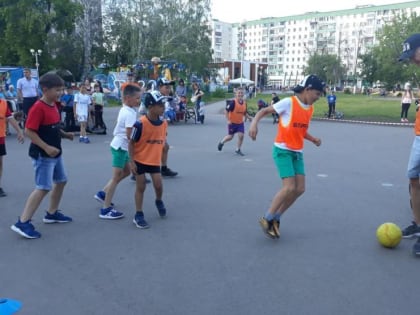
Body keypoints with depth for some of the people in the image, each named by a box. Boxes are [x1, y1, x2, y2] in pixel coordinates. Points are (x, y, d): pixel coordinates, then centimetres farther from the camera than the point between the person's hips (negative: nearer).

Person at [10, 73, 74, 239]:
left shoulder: (54, 105, 8)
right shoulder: (38, 108, -20)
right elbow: (29, 131, -23)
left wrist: (65, 134, 2)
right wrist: (46, 147, -27)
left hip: (55, 153, 10)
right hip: (43, 155, -10)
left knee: (61, 181, 17)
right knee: (43, 188, -11)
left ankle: (52, 213, 32)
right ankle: (22, 223, -3)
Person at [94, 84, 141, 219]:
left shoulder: (124, 109, 8)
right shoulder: (130, 113, -22)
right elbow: (129, 135, -25)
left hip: (119, 145, 10)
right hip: (121, 146, -10)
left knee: (126, 171, 23)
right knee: (116, 177, -3)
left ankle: (103, 193, 28)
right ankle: (106, 209, 5)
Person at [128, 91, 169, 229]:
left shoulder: (164, 123, -5)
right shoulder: (140, 124, -22)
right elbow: (131, 143, -15)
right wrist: (131, 162, -16)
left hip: (155, 160, 4)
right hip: (140, 160, -4)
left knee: (158, 185, 1)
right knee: (141, 187, 4)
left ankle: (159, 201, 34)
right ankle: (139, 216, 17)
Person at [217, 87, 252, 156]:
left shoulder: (244, 103, 0)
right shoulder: (233, 102, -19)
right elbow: (226, 111, -17)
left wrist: (248, 117, -4)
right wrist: (228, 120, -22)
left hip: (240, 123, 5)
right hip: (232, 122, -5)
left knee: (241, 135, -6)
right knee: (230, 136, 5)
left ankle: (238, 150, 13)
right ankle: (221, 142, 36)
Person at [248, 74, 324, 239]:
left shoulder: (310, 109, 8)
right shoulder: (288, 102, -13)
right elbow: (264, 111, -10)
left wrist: (313, 139, 0)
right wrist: (254, 123, -28)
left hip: (297, 152, 8)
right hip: (283, 151, -8)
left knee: (300, 189, 2)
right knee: (289, 187, -16)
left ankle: (275, 217, 18)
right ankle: (266, 218, 3)